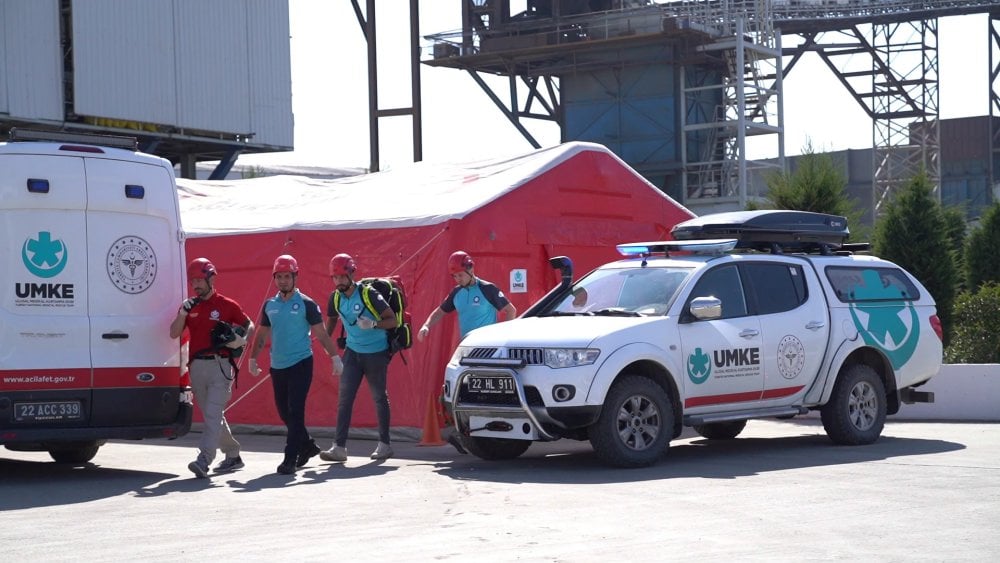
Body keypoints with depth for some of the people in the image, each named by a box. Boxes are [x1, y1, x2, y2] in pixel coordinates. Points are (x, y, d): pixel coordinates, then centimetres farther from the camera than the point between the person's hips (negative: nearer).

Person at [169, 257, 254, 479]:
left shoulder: (227, 305, 1)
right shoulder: (189, 306, 11)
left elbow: (249, 326, 11)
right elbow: (174, 334, 5)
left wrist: (241, 340, -9)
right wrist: (182, 314, -10)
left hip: (219, 364, -5)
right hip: (196, 366, 6)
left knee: (213, 414, -15)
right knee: (212, 415, 13)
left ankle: (204, 460, -24)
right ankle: (233, 455, 27)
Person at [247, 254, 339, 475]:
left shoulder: (306, 304, -4)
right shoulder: (269, 305, 10)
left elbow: (321, 334, -3)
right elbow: (262, 334, 19)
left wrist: (335, 357, -7)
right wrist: (253, 359, 14)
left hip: (300, 364, -5)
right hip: (277, 366, 5)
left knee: (295, 411, -10)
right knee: (283, 411, 10)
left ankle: (290, 459, -8)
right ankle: (307, 445, 29)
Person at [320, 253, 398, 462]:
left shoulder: (368, 294, -17)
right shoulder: (335, 298, -1)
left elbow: (392, 320, -16)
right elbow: (331, 321, 18)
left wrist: (373, 324, -33)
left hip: (376, 352, -4)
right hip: (352, 351, 5)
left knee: (379, 397, 6)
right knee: (344, 398, -5)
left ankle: (384, 444, 19)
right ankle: (339, 447, -8)